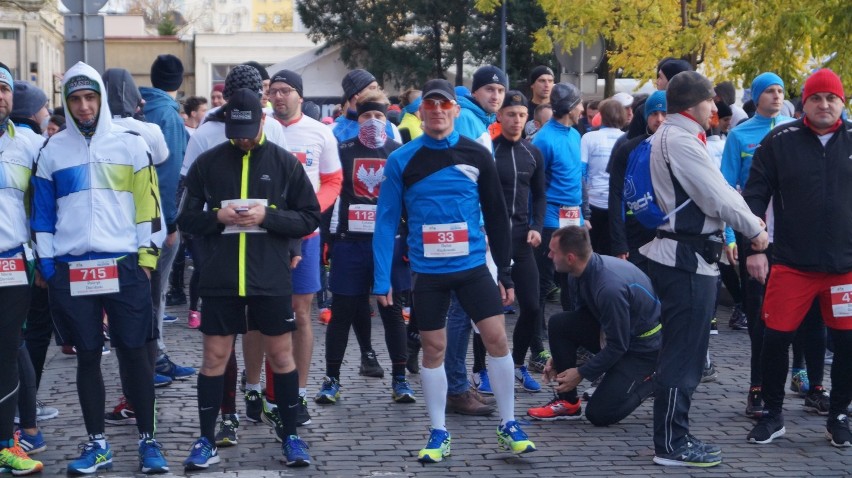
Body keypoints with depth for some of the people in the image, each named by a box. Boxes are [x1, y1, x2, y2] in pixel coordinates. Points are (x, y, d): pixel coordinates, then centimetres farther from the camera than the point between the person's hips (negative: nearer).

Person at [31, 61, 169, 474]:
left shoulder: (130, 144, 3)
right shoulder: (52, 151, 7)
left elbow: (148, 203, 3)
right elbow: (42, 213, 9)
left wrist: (147, 256, -2)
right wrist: (46, 265, 4)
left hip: (124, 267, -1)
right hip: (71, 271, 2)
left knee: (136, 354, 1)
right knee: (87, 357, 8)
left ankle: (147, 440, 12)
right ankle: (96, 444, 16)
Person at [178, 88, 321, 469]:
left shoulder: (285, 162, 1)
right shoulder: (207, 163, 3)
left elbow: (310, 217, 0)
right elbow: (186, 219, 6)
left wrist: (267, 216, -14)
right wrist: (217, 216, -13)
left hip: (271, 280, 0)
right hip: (220, 279, 1)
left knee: (281, 355, 7)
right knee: (215, 358, 5)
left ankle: (291, 437, 20)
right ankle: (206, 442, 15)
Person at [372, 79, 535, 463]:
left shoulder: (477, 156, 1)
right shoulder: (401, 161, -3)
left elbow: (496, 216, 6)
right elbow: (386, 221, -3)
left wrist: (506, 271, 5)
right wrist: (382, 279, -7)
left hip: (472, 265, 1)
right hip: (427, 271, -1)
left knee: (496, 337, -2)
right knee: (433, 348, 6)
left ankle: (508, 426, 12)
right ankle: (438, 433, 18)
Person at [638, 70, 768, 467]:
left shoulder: (674, 136, 18)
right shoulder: (679, 140, -15)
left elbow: (716, 189, 17)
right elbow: (717, 197, -15)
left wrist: (746, 218, 6)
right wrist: (754, 229, -2)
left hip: (685, 256, 11)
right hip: (687, 258, -11)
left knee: (684, 352, 15)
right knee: (683, 354, -6)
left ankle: (674, 437, 23)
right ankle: (671, 445, 0)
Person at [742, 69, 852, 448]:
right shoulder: (780, 141, 1)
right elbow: (755, 195, 2)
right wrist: (753, 248, -5)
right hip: (792, 263, -1)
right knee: (776, 338, 1)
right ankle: (772, 415, 19)